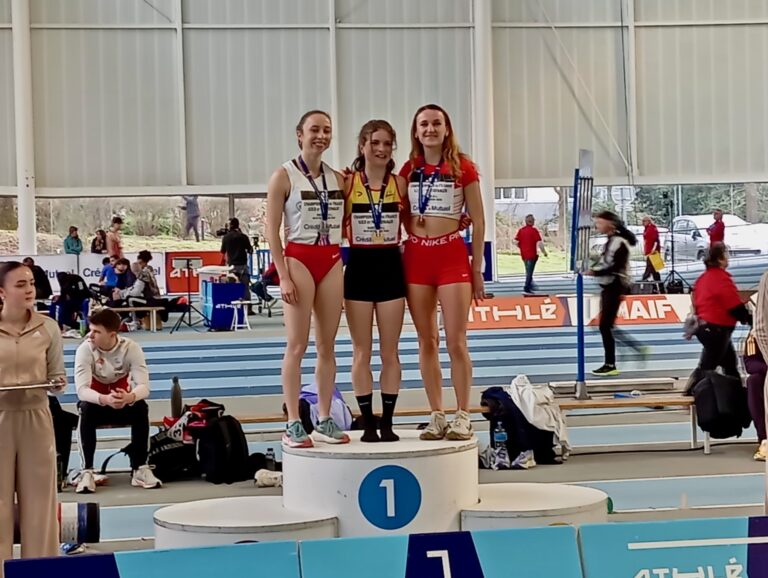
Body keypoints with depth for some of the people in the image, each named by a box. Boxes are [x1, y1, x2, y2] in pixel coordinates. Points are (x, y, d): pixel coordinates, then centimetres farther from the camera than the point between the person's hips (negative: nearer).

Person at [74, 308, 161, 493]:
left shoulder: (131, 348, -18)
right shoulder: (85, 349, -21)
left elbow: (144, 386, -25)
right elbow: (82, 390, -31)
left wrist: (129, 397, -49)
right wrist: (105, 399, -51)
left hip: (123, 404, 1)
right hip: (97, 403, -1)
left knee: (141, 407, -30)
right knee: (87, 409, -34)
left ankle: (139, 469, -20)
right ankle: (87, 472, -29)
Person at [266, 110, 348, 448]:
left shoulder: (338, 178, 11)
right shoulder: (284, 177, -4)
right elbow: (272, 230, -7)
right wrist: (283, 276, -13)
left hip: (332, 261, 5)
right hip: (299, 259, -5)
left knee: (327, 345, 6)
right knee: (297, 346, -5)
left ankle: (324, 421, 13)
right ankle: (293, 425, -2)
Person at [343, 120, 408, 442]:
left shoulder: (400, 183, 2)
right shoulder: (347, 183, -2)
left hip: (391, 267, 1)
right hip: (359, 267, -1)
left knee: (390, 351, 5)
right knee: (362, 352, 4)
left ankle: (387, 422, 12)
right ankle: (368, 423, 10)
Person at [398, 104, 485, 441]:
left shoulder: (463, 167, -1)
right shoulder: (409, 170, 8)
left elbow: (478, 221, 0)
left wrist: (477, 269, -1)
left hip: (452, 255, -3)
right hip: (416, 257, 3)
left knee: (456, 342, -5)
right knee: (427, 342, 6)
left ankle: (462, 417, 3)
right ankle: (436, 416, 12)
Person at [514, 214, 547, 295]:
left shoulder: (521, 230, 5)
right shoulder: (534, 230, -12)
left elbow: (516, 241, 3)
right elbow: (540, 242, -16)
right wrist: (544, 252, -5)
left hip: (524, 254, 6)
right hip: (532, 254, -6)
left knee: (528, 271, 21)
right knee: (529, 272, -2)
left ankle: (530, 285, 31)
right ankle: (526, 289, -3)